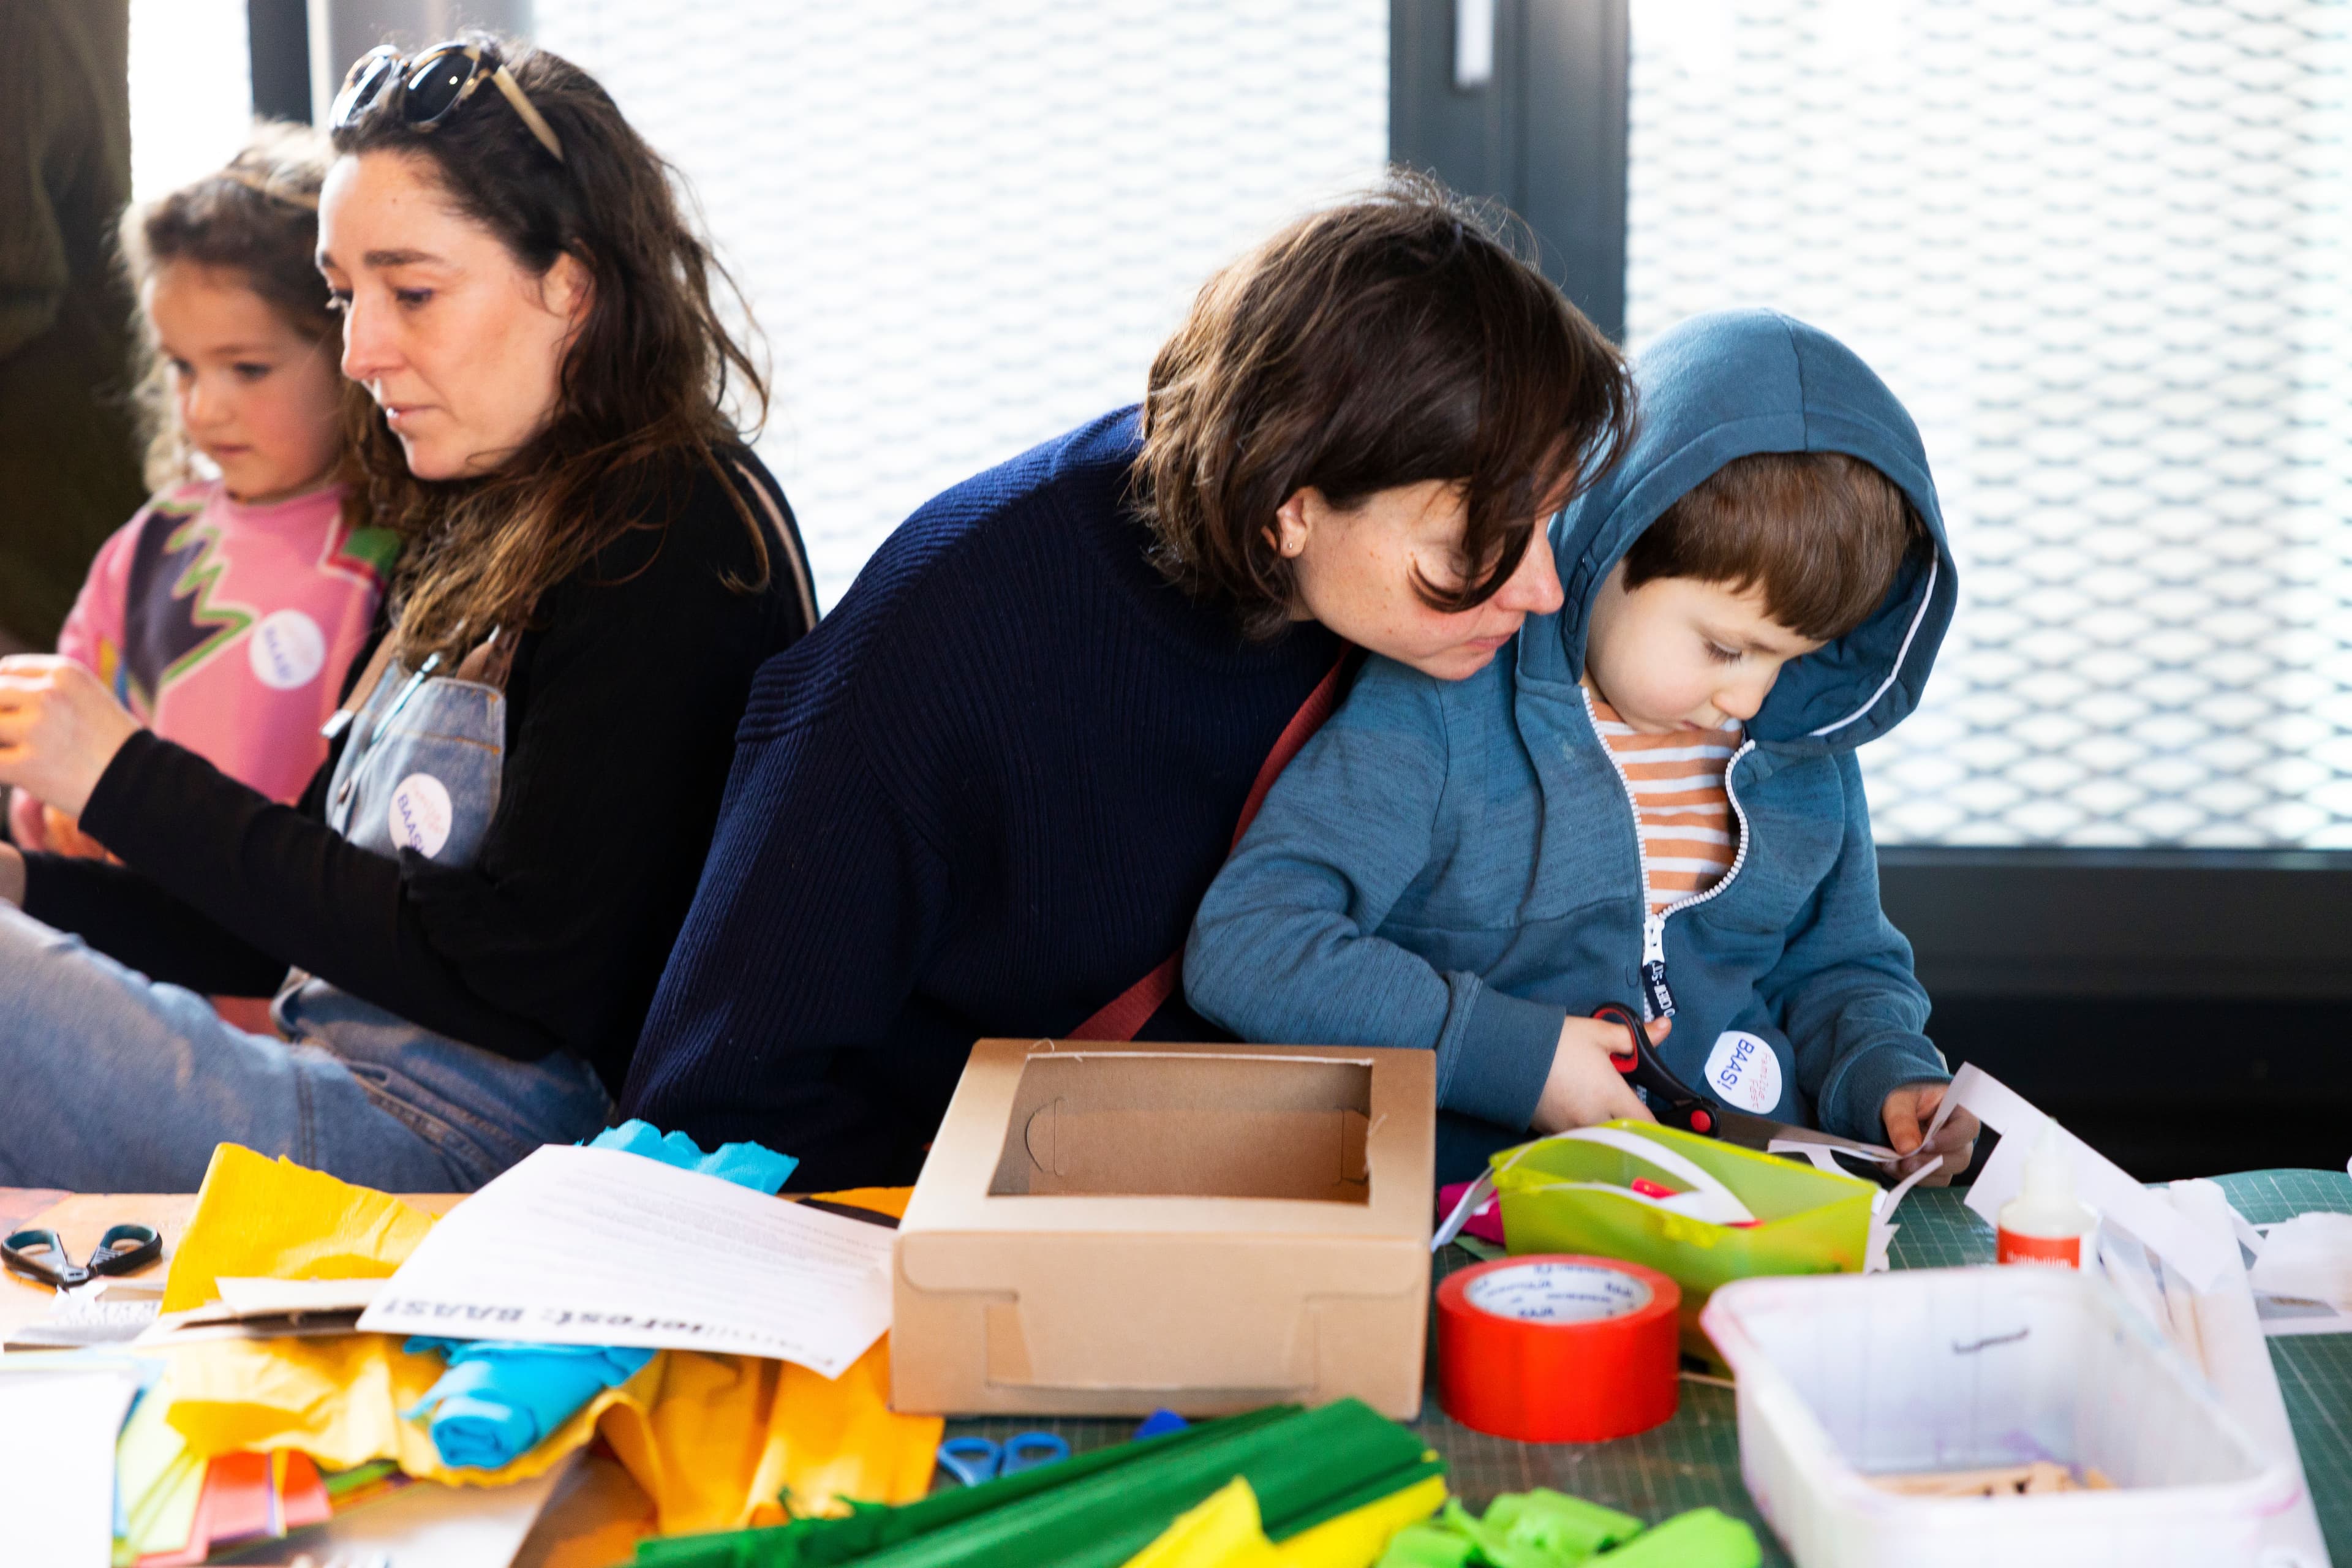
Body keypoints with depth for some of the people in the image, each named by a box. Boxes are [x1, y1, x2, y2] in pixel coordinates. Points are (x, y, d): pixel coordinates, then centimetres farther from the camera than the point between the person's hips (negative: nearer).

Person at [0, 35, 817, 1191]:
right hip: (343, 1088, 8)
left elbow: (513, 983, -16)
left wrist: (132, 781, -12)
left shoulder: (673, 545, -12)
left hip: (462, 1152, -8)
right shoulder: (482, 539, 15)